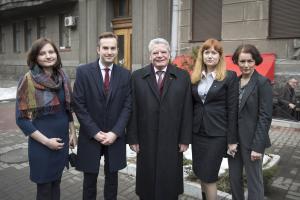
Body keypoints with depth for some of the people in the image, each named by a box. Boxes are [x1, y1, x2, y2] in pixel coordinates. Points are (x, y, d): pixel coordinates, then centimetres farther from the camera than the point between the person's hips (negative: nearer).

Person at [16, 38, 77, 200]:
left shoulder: (62, 77, 1)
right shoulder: (28, 80, -14)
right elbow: (21, 118, -14)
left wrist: (72, 132, 7)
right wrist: (46, 141, -16)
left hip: (62, 140, 4)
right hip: (41, 143, -4)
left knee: (56, 183, 18)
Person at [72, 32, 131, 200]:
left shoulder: (125, 74, 0)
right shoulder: (83, 71, -6)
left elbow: (127, 106, -2)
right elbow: (79, 105, -8)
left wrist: (115, 132, -11)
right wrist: (95, 132, -13)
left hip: (115, 137, 2)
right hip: (91, 136, -1)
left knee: (112, 178, 15)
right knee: (90, 179, 13)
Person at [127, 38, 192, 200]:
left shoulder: (183, 76, 1)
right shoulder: (137, 76, 1)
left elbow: (187, 110, 0)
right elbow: (132, 110, -1)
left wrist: (185, 139, -2)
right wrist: (132, 138, -3)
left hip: (172, 141, 0)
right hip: (146, 141, 0)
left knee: (170, 185, 14)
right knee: (147, 182, 14)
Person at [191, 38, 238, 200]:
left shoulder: (229, 76, -7)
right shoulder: (195, 76, 7)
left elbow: (232, 109, -9)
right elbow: (192, 105, 10)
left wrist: (232, 139, -9)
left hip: (217, 133, -5)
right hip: (197, 132, 5)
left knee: (209, 176, 1)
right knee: (200, 174, 16)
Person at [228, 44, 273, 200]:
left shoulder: (262, 82, -10)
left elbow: (265, 117, -13)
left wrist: (257, 146, -16)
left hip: (251, 141, -5)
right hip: (233, 139, 5)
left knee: (254, 181, 8)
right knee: (234, 178, 16)